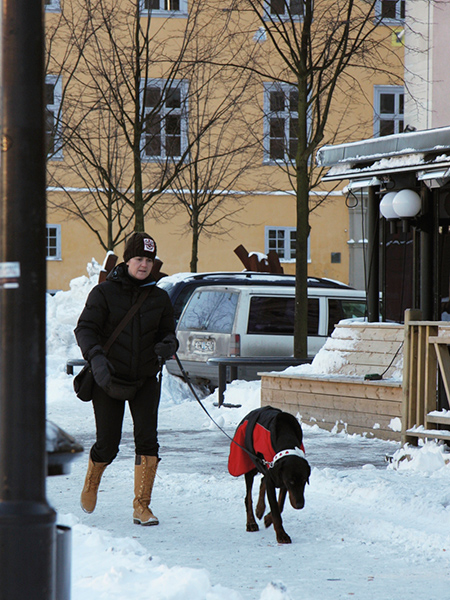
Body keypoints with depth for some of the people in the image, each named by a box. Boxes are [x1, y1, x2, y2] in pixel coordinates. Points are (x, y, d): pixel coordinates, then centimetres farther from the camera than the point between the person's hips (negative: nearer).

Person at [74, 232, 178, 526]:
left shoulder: (159, 297, 6)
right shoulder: (104, 292, -4)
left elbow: (168, 332, 14)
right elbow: (85, 329, -11)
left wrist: (168, 345, -11)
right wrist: (96, 356, -30)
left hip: (145, 380, 2)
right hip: (108, 380, -2)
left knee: (147, 438, -13)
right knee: (108, 444, 2)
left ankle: (142, 506, -6)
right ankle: (91, 483, 35)